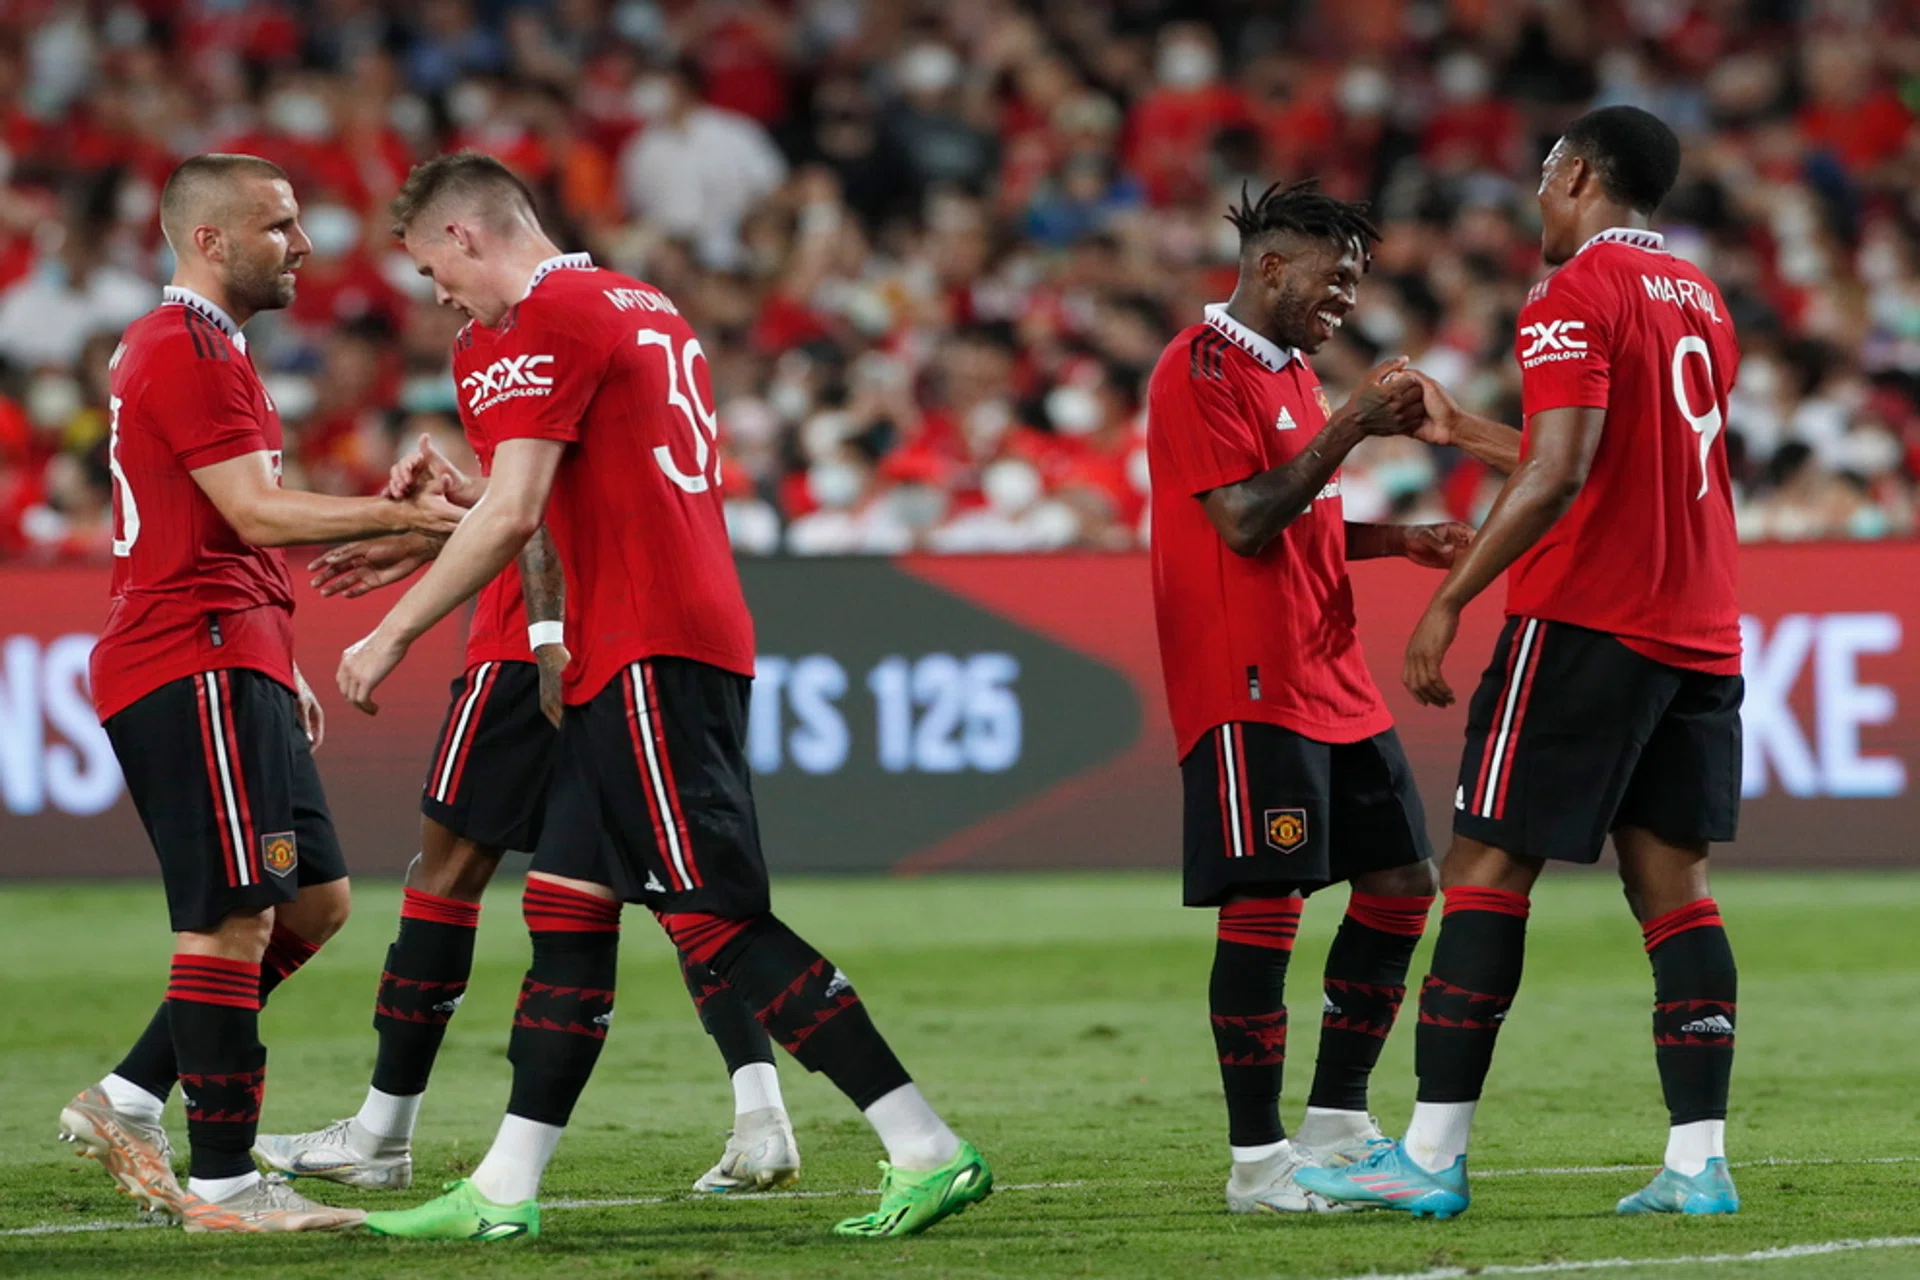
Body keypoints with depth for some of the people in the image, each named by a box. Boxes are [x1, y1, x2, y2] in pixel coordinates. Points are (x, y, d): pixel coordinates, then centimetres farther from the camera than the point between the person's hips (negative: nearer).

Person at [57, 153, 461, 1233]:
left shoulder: (207, 350, 23)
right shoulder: (187, 351, -12)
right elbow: (254, 512, -20)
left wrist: (280, 670, 26)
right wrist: (404, 516, -21)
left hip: (232, 668, 11)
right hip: (194, 669, -11)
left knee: (316, 901, 11)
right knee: (234, 918, -11)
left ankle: (130, 1102, 13)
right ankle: (223, 1181, -9)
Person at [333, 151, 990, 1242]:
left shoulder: (543, 323, -9)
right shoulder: (646, 307, 20)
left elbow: (511, 517, -16)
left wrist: (393, 634, -7)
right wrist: (434, 521, 32)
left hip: (651, 651, -10)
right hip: (703, 636, 10)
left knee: (718, 918, -10)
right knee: (567, 906, 11)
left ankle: (929, 1151, -13)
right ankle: (504, 1193, 14)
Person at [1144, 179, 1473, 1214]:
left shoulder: (1292, 370, 19)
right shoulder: (1200, 371, -11)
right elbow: (1245, 523, -19)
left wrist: (1402, 539, 14)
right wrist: (1349, 427, -18)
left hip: (1331, 680, 10)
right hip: (1248, 688, -10)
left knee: (1401, 885, 9)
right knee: (1265, 904, -10)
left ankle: (1335, 1128, 17)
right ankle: (1257, 1160, -6)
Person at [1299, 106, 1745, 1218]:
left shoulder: (1577, 297, -8)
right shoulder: (1702, 301, 18)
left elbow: (1561, 474, -19)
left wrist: (1449, 601, -18)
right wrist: (1464, 430, 35)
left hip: (1585, 624, -8)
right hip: (1700, 630, 8)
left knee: (1489, 867, -4)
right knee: (1673, 882, 4)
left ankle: (1433, 1156, -6)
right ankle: (1700, 1160, -4)